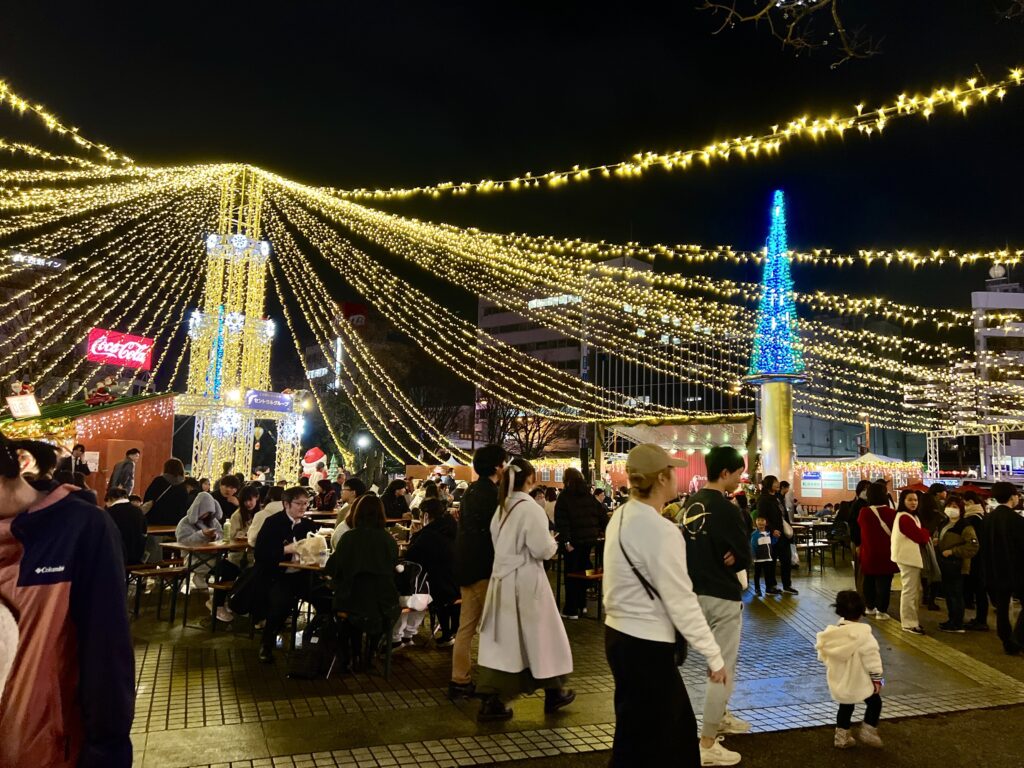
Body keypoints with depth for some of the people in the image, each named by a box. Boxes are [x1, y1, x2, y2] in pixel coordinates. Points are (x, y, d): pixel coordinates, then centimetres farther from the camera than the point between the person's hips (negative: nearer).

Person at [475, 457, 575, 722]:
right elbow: (542, 549, -18)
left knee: (501, 638, 8)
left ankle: (491, 702, 8)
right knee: (540, 634, 10)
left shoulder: (502, 507, 6)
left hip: (502, 578, 7)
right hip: (525, 580, -7)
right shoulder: (531, 508, -17)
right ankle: (553, 693, 27)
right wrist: (553, 543, 2)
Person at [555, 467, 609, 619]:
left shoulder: (564, 496, -7)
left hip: (573, 540, -5)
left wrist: (565, 540, -20)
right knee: (583, 571, 18)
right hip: (589, 539, 5)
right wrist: (602, 530, 15)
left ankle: (571, 609, 3)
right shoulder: (589, 495, 8)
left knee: (571, 573, 2)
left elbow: (561, 520, -17)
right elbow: (602, 513, 6)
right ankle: (582, 605, 25)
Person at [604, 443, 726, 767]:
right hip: (645, 646, -8)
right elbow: (681, 603, -19)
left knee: (679, 726, 23)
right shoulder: (661, 530, -22)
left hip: (622, 635, 8)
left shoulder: (622, 516, 4)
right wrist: (713, 655, -10)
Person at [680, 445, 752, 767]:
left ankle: (721, 716, 42)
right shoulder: (725, 509, -22)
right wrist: (730, 559, 2)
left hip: (698, 590, 8)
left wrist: (711, 561, -6)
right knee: (724, 667, 2)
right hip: (722, 596, -8)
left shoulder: (690, 503, 2)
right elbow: (745, 556, -16)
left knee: (720, 660, 26)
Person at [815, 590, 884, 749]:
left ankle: (842, 737, 26)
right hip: (860, 681, -5)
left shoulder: (830, 633, -5)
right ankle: (867, 732, 19)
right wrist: (876, 678, -6)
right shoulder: (863, 634, -21)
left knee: (845, 707, 22)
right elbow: (871, 658, -18)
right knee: (874, 703, 18)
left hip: (839, 681, 5)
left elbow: (823, 655, 5)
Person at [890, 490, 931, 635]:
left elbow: (917, 535, 12)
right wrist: (927, 534, 3)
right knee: (909, 591, -4)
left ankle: (912, 620, 25)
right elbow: (919, 537, -17)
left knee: (915, 591, 16)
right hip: (908, 557, -11)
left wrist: (924, 534, -8)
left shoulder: (911, 516, 16)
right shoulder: (905, 518, -18)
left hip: (911, 556, 11)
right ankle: (909, 623, 2)